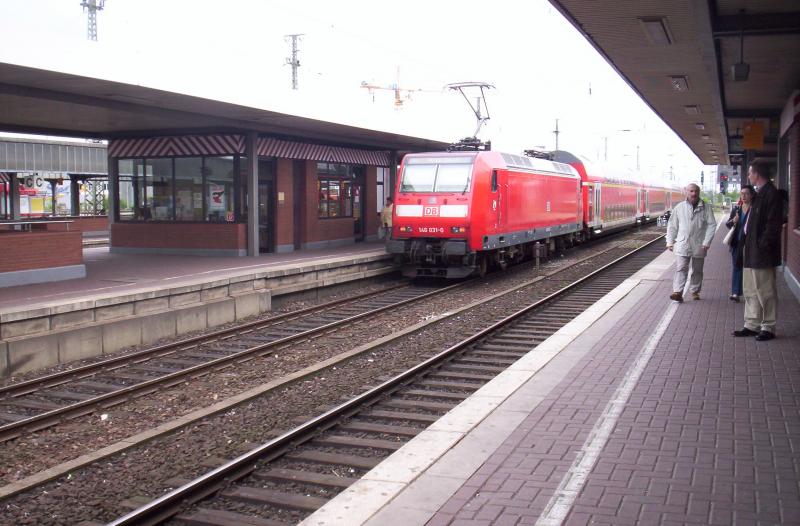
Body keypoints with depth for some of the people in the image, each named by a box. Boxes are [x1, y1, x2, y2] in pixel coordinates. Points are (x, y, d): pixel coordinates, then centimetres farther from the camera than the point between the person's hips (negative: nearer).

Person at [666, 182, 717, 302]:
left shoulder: (706, 208, 1)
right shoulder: (679, 207, 5)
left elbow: (711, 225, -2)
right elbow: (672, 225, 9)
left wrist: (707, 242, -11)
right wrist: (670, 241, 4)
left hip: (699, 245, 0)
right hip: (682, 244, 0)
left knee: (697, 270, 11)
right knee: (681, 269, -10)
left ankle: (695, 291, 25)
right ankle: (678, 292, -16)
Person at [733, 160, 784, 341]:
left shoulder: (771, 194, -15)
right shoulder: (760, 194, 14)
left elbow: (774, 224, -20)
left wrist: (764, 245, -21)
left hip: (762, 253, -10)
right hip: (751, 252, 10)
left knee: (765, 291, 0)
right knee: (750, 291, 14)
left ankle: (768, 328, 10)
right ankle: (752, 325, 22)